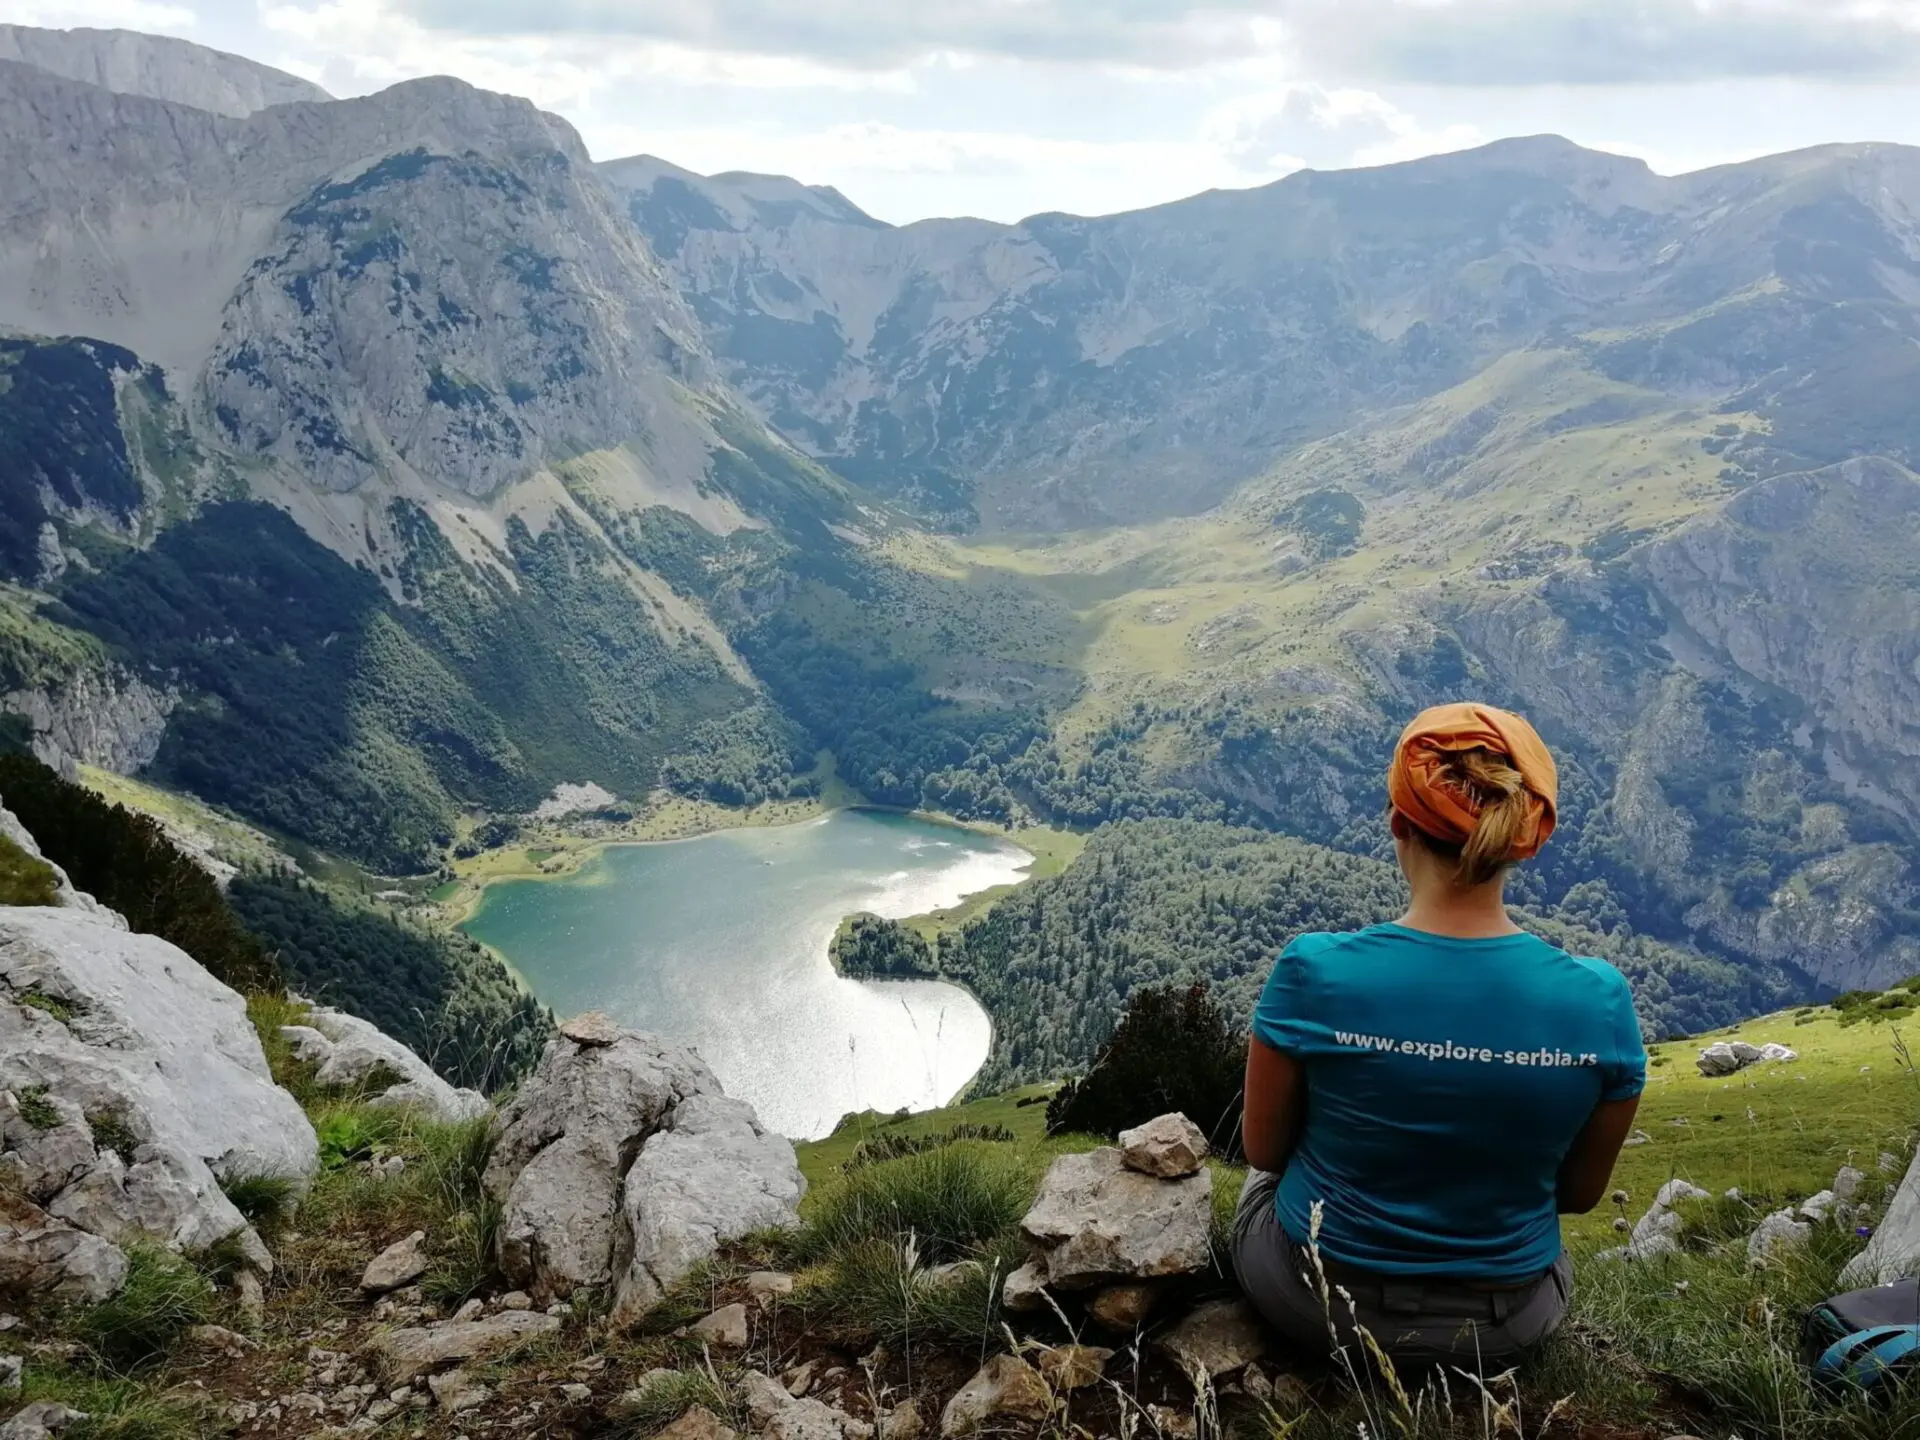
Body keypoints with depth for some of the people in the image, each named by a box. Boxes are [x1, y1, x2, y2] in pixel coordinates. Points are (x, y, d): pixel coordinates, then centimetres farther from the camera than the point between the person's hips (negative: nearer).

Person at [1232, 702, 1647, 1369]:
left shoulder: (1314, 972, -27)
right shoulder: (1600, 1000, -22)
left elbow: (1264, 1149, -10)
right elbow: (1580, 1191, -5)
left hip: (1314, 1302, -2)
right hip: (1506, 1326, 2)